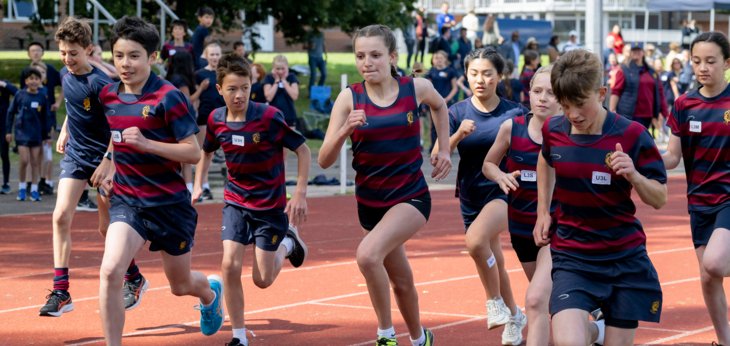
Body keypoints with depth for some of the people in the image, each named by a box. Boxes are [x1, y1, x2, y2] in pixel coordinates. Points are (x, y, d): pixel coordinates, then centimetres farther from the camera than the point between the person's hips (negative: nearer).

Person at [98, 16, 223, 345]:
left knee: (181, 285, 16)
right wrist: (114, 170, 12)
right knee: (110, 272, -22)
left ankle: (211, 291, 54)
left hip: (169, 203, -3)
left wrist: (146, 144, -28)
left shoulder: (168, 98, -16)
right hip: (126, 200, 3)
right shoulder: (107, 95, 1)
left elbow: (193, 152, -18)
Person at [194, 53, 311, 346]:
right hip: (236, 202, 3)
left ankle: (288, 242, 33)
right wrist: (198, 184, 3)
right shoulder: (216, 120, -6)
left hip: (271, 204, -3)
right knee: (230, 265, -12)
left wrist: (300, 193, -15)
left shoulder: (269, 117, -20)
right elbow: (207, 151, 16)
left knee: (263, 280, 0)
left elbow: (303, 150, -11)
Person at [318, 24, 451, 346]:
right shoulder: (350, 97, -10)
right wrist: (345, 131, -28)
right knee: (401, 281, 19)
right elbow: (324, 161, -11)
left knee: (368, 253, -29)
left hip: (411, 197, -3)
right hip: (370, 201, 3)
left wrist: (443, 149, 9)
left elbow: (439, 105, 17)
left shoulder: (416, 88, -9)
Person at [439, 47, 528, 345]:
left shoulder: (515, 113, -8)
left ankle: (495, 302, -10)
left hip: (505, 191, -4)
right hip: (471, 197, 4)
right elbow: (438, 156, -11)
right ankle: (514, 316, 41)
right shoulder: (457, 113, -2)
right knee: (493, 263, 17)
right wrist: (459, 134, -28)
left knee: (476, 240, -32)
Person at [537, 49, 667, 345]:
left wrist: (633, 175, -25)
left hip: (624, 257, -1)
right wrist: (543, 212, 16)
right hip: (571, 257, 1)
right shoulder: (553, 130, -3)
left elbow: (659, 199, -6)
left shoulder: (631, 135, -12)